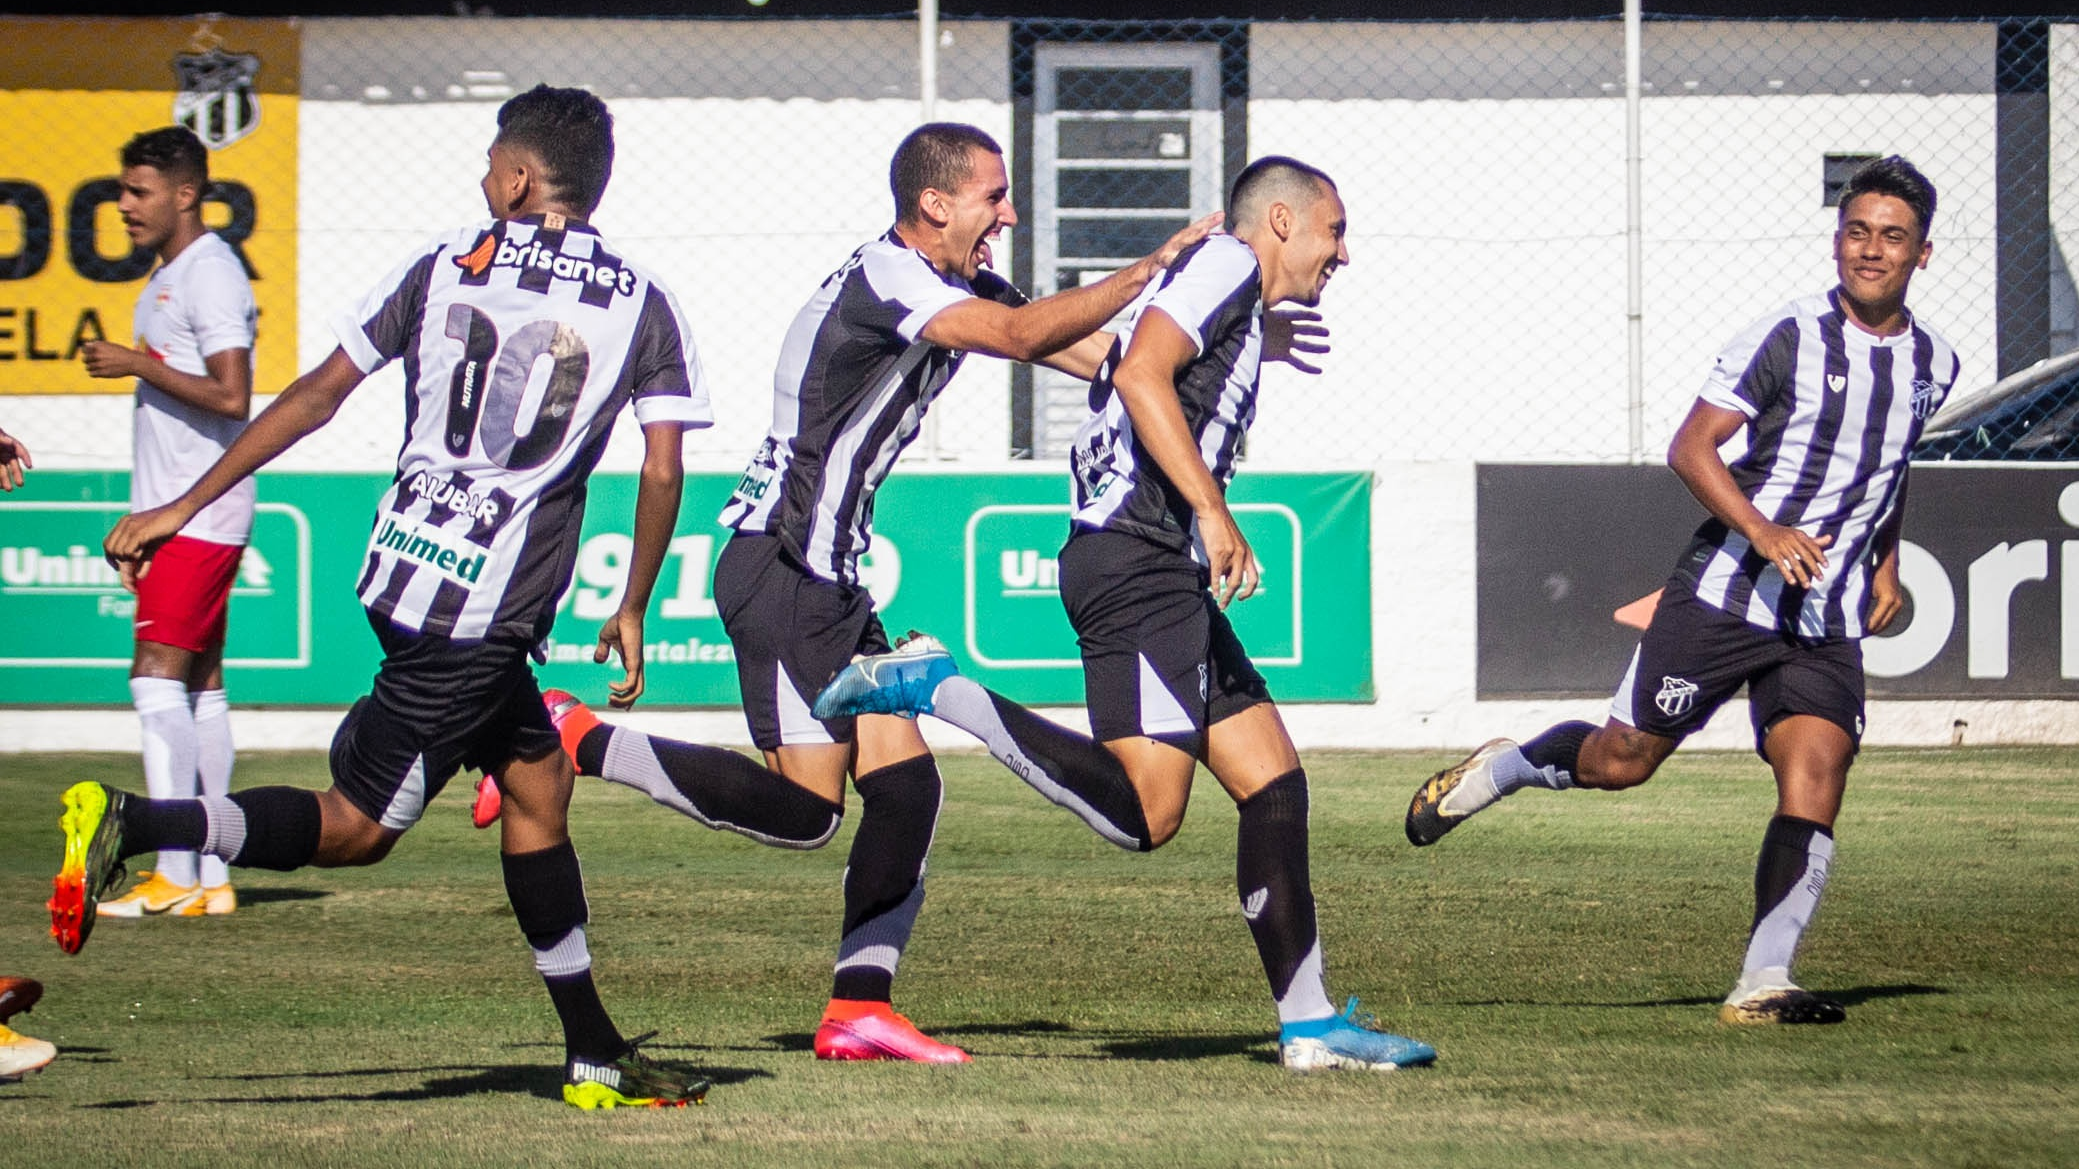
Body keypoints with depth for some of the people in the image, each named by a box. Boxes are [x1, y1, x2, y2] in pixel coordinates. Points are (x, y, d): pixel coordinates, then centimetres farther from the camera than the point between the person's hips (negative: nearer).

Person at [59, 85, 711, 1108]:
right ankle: (129, 825, -21)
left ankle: (595, 1056, 20)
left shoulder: (441, 267, 5)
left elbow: (319, 393, 4)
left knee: (536, 779, 16)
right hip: (485, 608, -5)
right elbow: (662, 473, -5)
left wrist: (185, 508, 8)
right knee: (355, 829, -2)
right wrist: (631, 613, 8)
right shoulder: (640, 305, -1)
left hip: (402, 566, 5)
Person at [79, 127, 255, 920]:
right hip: (174, 512, 10)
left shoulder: (211, 275, -13)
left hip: (201, 512, -10)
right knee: (199, 681, 8)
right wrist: (143, 524, 22)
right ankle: (211, 879, 8)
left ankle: (176, 874, -14)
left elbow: (231, 395, -22)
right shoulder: (169, 277, 18)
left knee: (158, 670, -12)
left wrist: (137, 364, -16)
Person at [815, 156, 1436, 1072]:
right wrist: (1213, 511, -23)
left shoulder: (1240, 312, 27)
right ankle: (934, 688, -14)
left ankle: (1310, 1023, 8)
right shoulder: (1225, 266, -3)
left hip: (1169, 575, 11)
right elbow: (1141, 373, -18)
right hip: (1135, 560, -11)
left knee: (1274, 783, 7)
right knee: (1145, 811, -21)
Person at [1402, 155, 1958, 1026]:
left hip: (1829, 625, 4)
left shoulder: (1932, 365, 9)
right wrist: (1765, 534, -24)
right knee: (1621, 760, 0)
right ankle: (1500, 768, 30)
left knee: (1816, 780, -14)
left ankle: (1762, 983, -13)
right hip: (1724, 593, -4)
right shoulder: (1789, 338, -10)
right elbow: (1691, 449, -12)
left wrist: (1887, 563, 20)